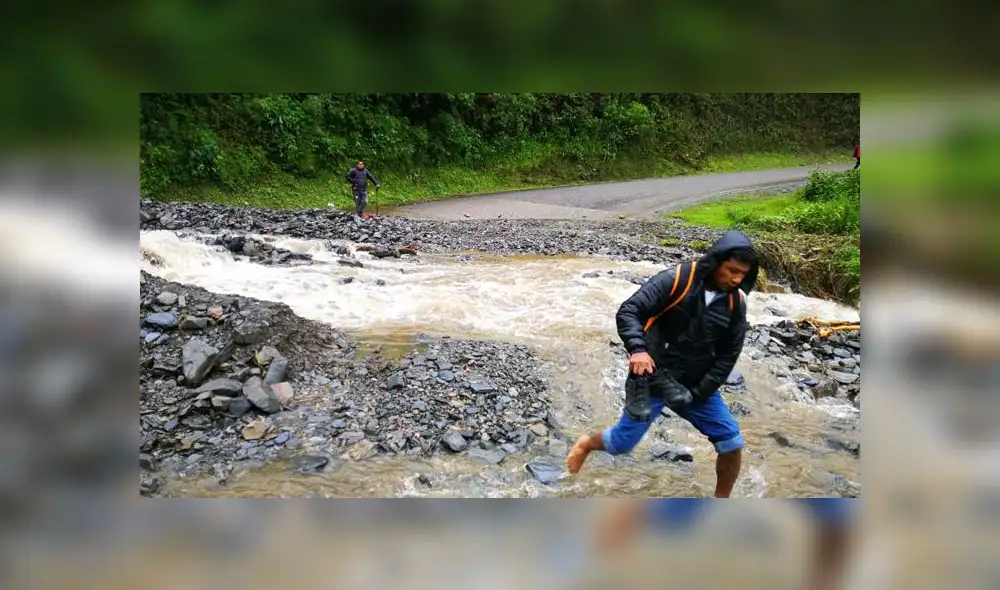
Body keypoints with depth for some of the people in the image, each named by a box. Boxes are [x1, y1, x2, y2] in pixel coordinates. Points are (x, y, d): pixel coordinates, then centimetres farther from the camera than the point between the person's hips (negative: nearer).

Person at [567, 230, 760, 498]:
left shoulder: (736, 303, -4)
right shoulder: (676, 280, -18)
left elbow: (729, 354, 0)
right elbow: (628, 312, -20)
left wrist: (698, 393, -7)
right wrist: (637, 349, -38)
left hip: (697, 386, 4)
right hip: (653, 380, -4)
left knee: (732, 444, -1)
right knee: (622, 443, 3)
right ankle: (586, 443, 37)